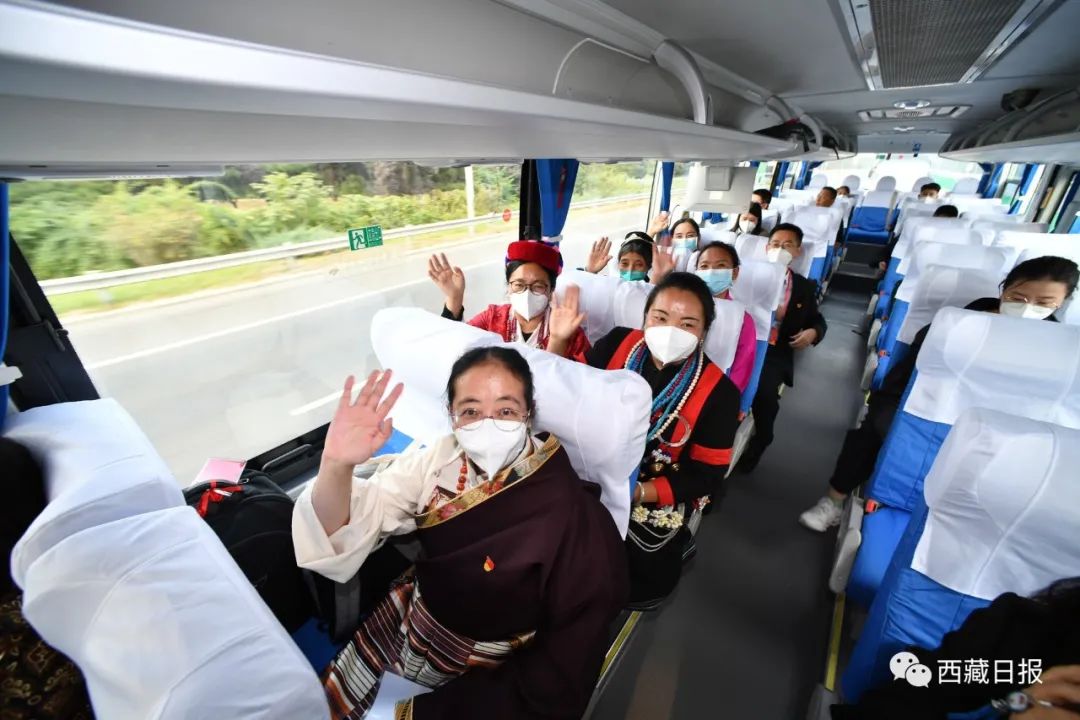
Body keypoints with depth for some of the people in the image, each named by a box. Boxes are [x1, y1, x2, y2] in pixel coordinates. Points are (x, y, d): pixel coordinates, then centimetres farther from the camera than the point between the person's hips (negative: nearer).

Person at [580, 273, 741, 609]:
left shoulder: (718, 392, -15)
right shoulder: (617, 344, -10)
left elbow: (705, 478, -12)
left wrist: (637, 492, -22)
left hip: (656, 499, -3)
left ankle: (671, 543, 22)